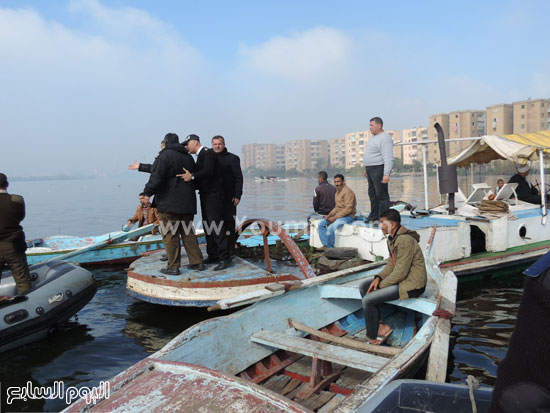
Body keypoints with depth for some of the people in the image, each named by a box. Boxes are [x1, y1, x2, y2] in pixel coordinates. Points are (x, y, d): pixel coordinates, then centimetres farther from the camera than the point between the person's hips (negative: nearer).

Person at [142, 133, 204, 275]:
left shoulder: (166, 155, -8)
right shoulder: (188, 157, 16)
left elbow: (157, 176, -16)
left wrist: (148, 193, -8)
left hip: (169, 202, -8)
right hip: (187, 202, 8)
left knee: (169, 234, -2)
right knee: (188, 232, 14)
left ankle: (173, 266, 0)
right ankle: (197, 262, 15)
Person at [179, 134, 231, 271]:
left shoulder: (207, 153, -11)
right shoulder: (200, 156, 19)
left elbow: (209, 171, -26)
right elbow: (200, 175, 16)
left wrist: (192, 176, -33)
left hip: (213, 194, -10)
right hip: (206, 195, 10)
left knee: (216, 226, -13)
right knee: (208, 226, 12)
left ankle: (225, 258, -11)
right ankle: (212, 255, 20)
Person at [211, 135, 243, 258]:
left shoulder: (232, 158, 3)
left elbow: (238, 178, -3)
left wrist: (237, 195, -11)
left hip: (228, 197, -4)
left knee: (228, 223, -4)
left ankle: (229, 250, 2)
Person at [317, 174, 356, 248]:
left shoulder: (348, 192, -15)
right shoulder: (337, 192, 15)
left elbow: (348, 209, -22)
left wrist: (335, 217, -21)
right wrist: (329, 215, 4)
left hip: (347, 217, -10)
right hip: (338, 215, 10)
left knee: (330, 228, -28)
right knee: (321, 223, 2)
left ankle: (331, 247, -9)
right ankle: (326, 245, 2)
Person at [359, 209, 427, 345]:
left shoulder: (405, 241, -24)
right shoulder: (391, 239, 8)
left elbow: (401, 272, -24)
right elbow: (391, 264, 11)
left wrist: (380, 285, -14)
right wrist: (378, 278, -5)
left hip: (412, 284, -10)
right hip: (401, 278, 10)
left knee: (368, 300, -18)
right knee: (363, 286, 8)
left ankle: (372, 338, 3)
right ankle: (377, 325, 8)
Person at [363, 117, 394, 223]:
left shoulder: (385, 138, -15)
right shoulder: (373, 137, 16)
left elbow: (389, 158, -22)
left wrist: (386, 174, -28)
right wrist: (366, 168, 26)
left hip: (379, 169, -10)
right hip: (371, 170, 10)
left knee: (381, 195, -8)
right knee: (372, 193, 15)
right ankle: (374, 216, 26)